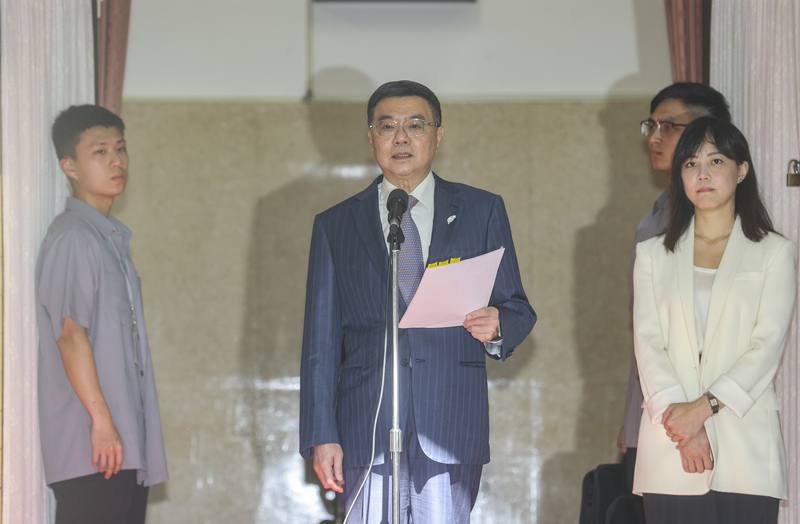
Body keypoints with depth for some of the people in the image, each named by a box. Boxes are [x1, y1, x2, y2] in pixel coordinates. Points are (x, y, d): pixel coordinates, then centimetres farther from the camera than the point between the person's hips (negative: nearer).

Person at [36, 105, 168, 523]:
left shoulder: (111, 238, 19)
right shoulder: (72, 238, -10)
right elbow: (70, 333, -17)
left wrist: (123, 429, 19)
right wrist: (101, 419, -21)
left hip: (125, 440, 9)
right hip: (90, 442, -9)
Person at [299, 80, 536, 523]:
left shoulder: (482, 211, 12)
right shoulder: (335, 226, 12)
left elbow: (518, 310, 13)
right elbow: (321, 341, 9)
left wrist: (496, 327, -12)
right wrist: (321, 436, 1)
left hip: (452, 428, 0)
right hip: (366, 430, 0)